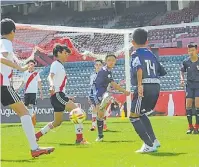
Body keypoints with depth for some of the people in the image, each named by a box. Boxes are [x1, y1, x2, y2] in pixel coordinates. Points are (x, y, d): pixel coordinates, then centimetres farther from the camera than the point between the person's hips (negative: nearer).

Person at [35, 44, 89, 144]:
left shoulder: (60, 65, 21)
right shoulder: (56, 64, -7)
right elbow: (50, 76, -26)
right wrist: (52, 85, -48)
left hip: (60, 95, 10)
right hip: (57, 94, -10)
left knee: (57, 122, 17)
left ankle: (36, 135, 24)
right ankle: (79, 139, -23)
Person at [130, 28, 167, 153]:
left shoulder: (136, 54, -1)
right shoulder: (151, 54, 18)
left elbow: (139, 68, -21)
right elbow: (163, 72, 21)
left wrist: (140, 84, -28)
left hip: (144, 87, -7)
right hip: (156, 87, 7)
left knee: (134, 116, 2)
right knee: (140, 114, 25)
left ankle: (149, 145, -5)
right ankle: (153, 140, 19)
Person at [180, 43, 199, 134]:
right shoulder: (186, 62, 0)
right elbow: (182, 71, 16)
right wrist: (182, 79, -1)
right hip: (189, 85, 3)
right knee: (188, 105, -1)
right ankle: (190, 127, 10)